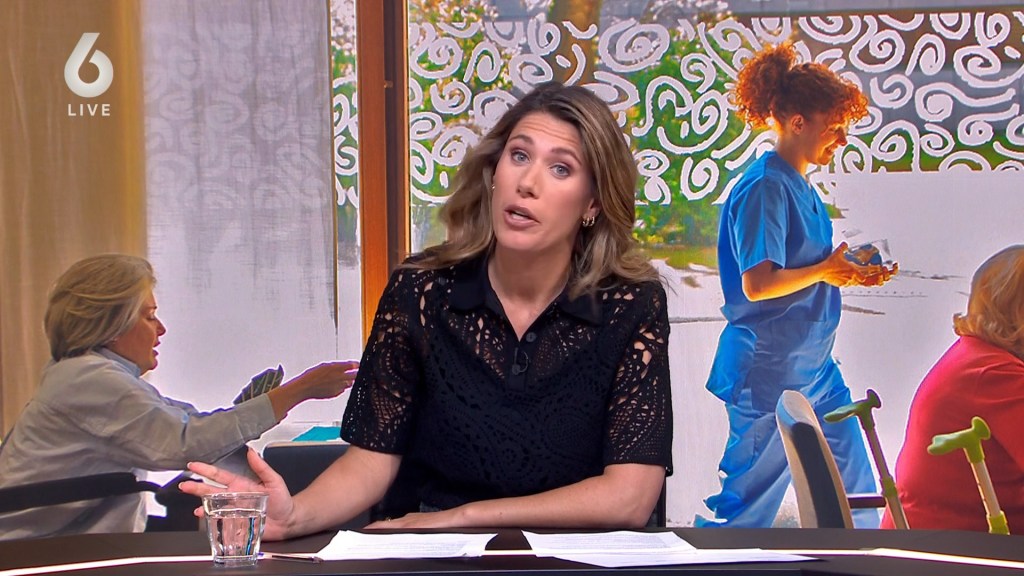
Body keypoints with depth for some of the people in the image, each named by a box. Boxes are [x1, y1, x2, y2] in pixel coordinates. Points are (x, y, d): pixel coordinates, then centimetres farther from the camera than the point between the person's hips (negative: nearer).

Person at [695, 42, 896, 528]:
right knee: (749, 502, 1)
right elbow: (757, 284, -24)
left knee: (856, 495, 13)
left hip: (814, 371, 10)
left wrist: (849, 272, 4)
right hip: (768, 375, -10)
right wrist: (825, 270, -11)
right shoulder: (765, 187, -17)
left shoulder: (800, 186, 12)